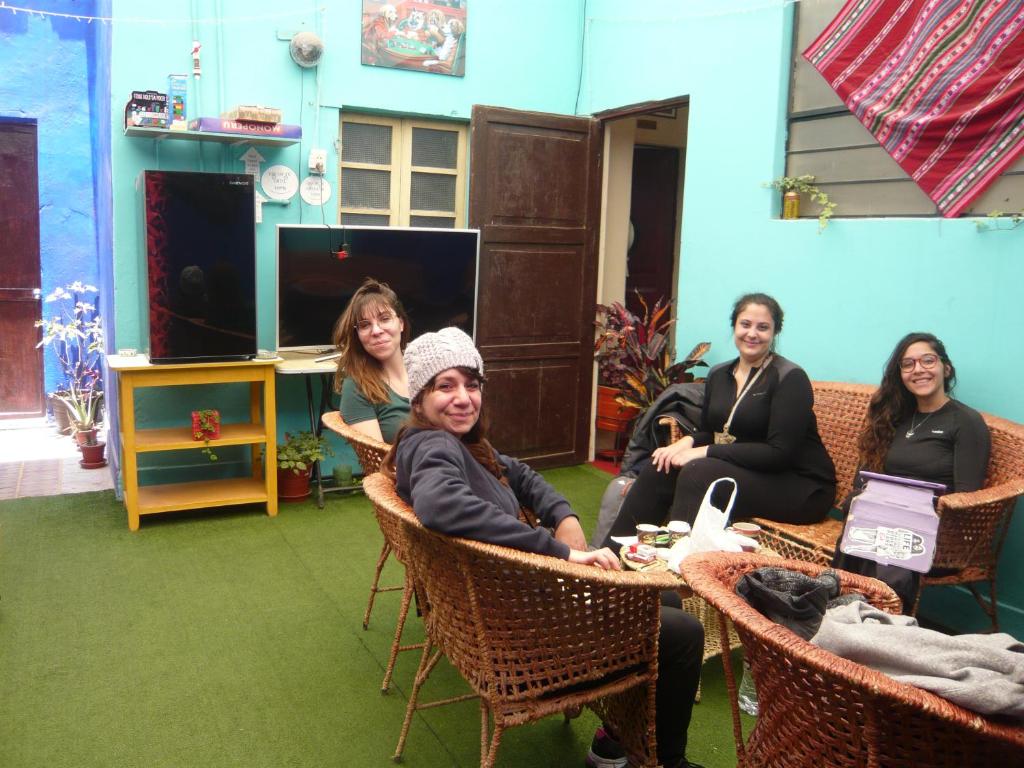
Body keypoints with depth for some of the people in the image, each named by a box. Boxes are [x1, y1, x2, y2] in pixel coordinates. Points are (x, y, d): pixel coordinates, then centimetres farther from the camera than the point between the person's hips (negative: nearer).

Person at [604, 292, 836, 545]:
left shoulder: (790, 379, -12)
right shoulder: (719, 374, 9)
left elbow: (779, 453, -19)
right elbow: (708, 432, 15)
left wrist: (704, 452, -21)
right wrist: (687, 442, -10)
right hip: (745, 471, 6)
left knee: (698, 472, -30)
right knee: (659, 469, -15)